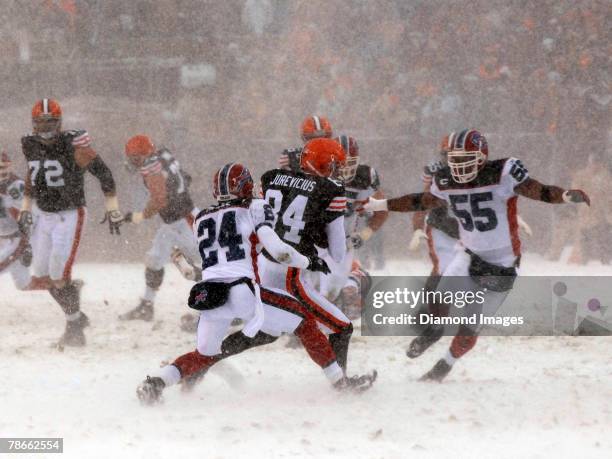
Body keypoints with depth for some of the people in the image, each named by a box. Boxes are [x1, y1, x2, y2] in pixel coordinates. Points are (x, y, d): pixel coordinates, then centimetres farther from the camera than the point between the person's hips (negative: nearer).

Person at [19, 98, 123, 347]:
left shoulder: (74, 146, -18)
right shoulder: (32, 147, 2)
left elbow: (103, 172, -12)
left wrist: (112, 209, -11)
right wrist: (25, 209, 17)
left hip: (69, 216, -7)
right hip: (44, 216, 7)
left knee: (59, 277, -13)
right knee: (42, 275, 7)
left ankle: (74, 328, 4)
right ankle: (77, 316, 25)